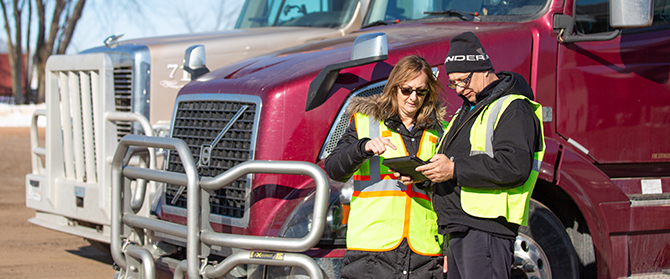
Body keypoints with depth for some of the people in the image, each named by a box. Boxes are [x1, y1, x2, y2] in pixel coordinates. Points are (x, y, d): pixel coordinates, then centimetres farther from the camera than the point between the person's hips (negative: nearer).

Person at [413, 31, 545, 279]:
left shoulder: (513, 109, -8)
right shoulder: (468, 110, 24)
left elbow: (515, 166, -22)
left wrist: (455, 170, -23)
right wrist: (424, 173, 9)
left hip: (485, 229, -10)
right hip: (457, 231, 10)